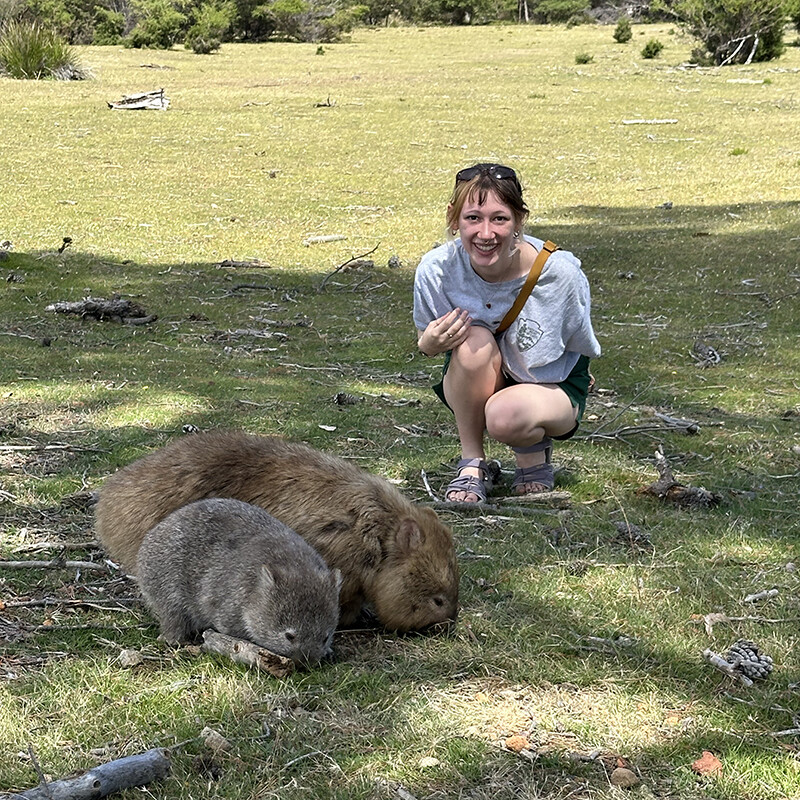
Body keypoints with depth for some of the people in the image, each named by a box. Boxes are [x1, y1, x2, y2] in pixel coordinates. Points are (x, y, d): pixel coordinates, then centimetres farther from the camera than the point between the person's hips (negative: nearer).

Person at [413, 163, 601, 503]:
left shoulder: (560, 274, -25)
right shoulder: (436, 270, -22)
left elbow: (581, 349, -5)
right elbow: (427, 341, -4)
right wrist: (429, 344, -24)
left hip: (553, 386, -2)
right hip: (473, 390, 2)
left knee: (507, 417, -36)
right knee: (474, 342, -33)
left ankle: (534, 452, 3)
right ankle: (472, 463, -13)